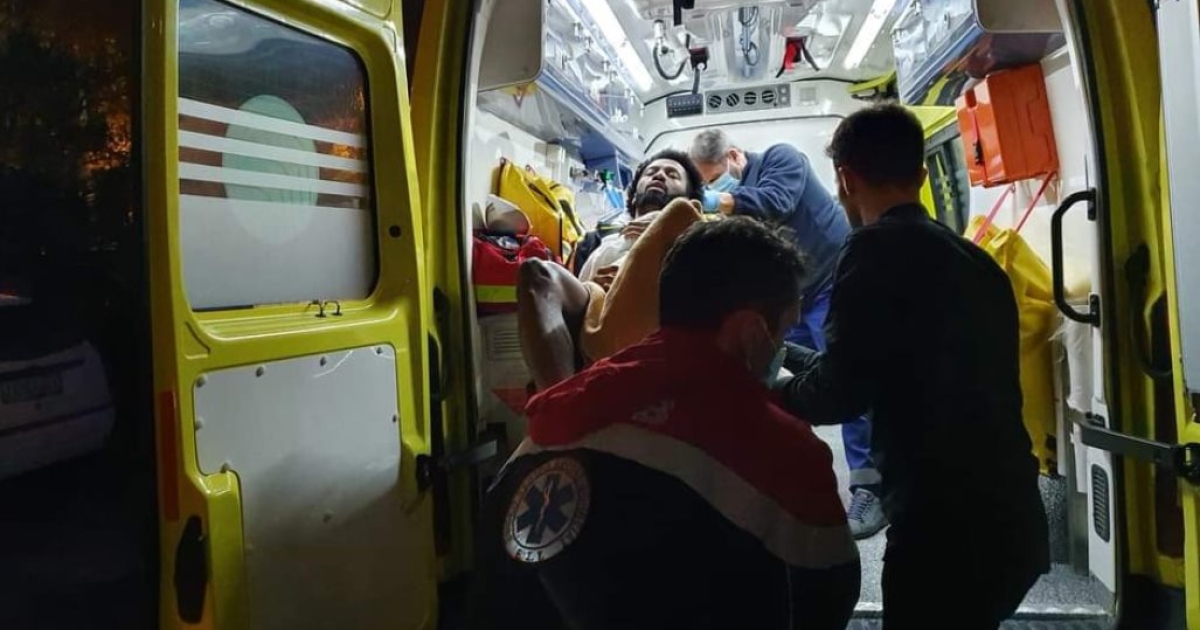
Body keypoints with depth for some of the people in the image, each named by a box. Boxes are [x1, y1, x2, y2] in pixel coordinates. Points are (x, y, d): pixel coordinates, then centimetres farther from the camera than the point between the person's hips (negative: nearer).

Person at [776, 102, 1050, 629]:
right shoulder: (973, 258, 13)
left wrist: (775, 391, 5)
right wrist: (786, 352, 29)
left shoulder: (879, 248, -12)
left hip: (945, 529, -8)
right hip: (1007, 519, 9)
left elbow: (840, 391, -16)